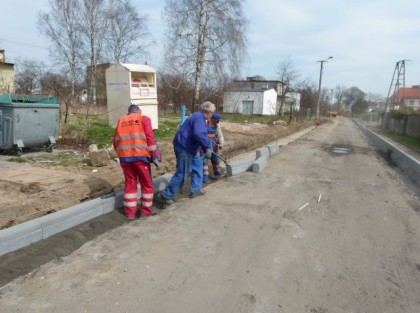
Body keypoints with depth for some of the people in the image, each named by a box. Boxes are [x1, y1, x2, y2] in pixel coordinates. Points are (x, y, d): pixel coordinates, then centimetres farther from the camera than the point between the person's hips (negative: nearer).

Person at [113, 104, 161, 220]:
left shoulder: (121, 121, 19)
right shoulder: (144, 119, 7)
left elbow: (116, 141, 15)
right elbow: (150, 138, -4)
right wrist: (154, 157, -4)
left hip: (125, 157, 4)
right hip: (140, 156, -4)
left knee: (130, 184, 14)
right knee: (147, 184, 11)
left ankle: (130, 213, 18)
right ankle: (146, 211, 19)